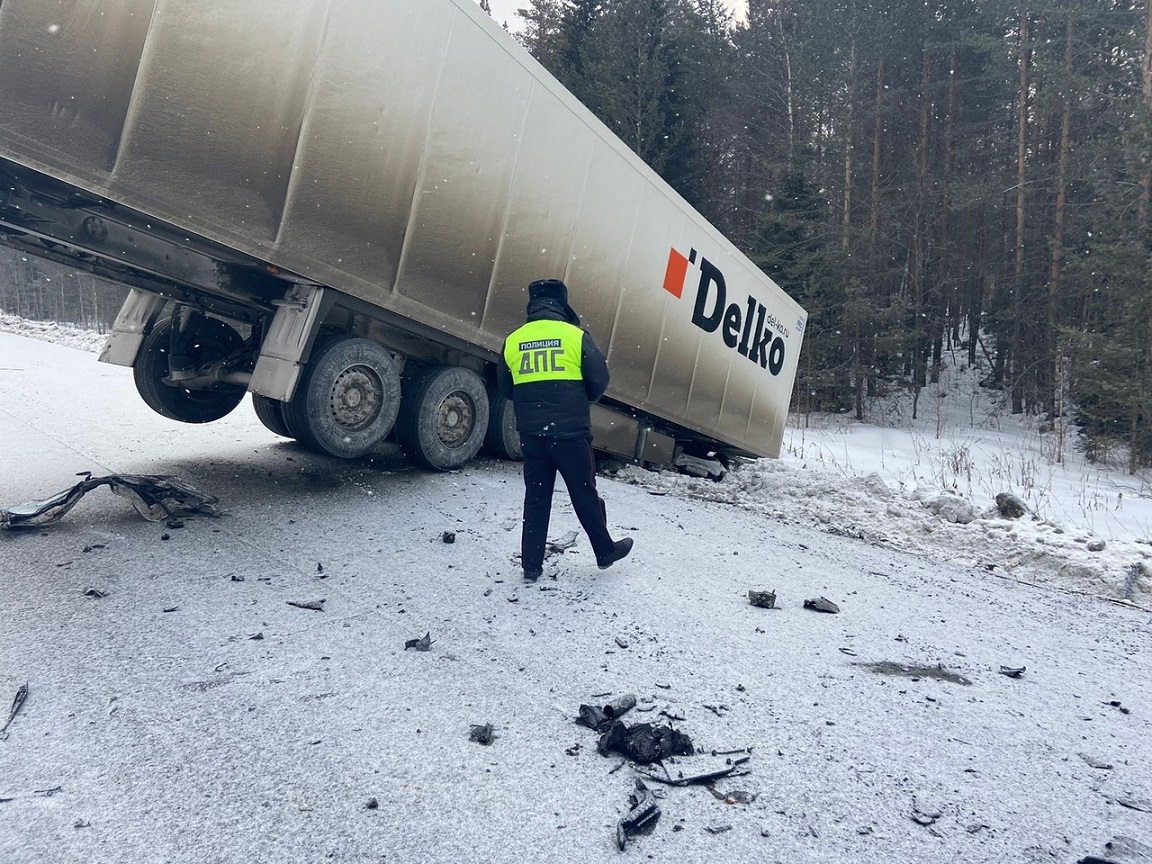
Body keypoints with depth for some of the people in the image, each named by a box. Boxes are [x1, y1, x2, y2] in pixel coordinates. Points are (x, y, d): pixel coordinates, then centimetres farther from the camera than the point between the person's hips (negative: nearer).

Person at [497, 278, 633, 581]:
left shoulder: (513, 340, 2)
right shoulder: (575, 336, -8)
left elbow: (505, 388, 10)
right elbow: (599, 380, -5)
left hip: (531, 434, 3)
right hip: (570, 432, -3)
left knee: (536, 497, 12)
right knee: (585, 495, 11)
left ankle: (531, 565, 16)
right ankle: (605, 552, 27)